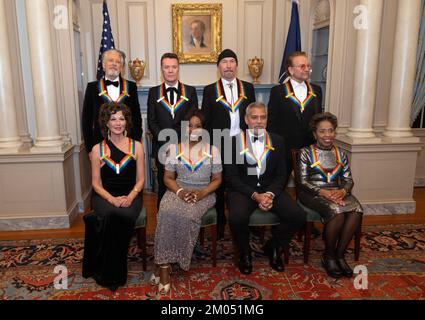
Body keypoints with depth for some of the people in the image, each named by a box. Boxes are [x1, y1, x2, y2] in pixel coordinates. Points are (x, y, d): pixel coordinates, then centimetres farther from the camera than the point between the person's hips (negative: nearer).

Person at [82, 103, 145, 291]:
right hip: (105, 196, 0)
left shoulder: (136, 146, 8)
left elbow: (140, 179, 6)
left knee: (125, 216, -33)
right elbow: (96, 183, 5)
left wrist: (130, 197, -13)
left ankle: (116, 273, -14)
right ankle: (108, 275, -16)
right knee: (112, 215, -33)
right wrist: (112, 199, -13)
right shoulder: (98, 149, 8)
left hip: (130, 196, 0)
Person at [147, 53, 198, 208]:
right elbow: (152, 122, 2)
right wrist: (167, 142, -9)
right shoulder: (154, 92, 7)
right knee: (163, 186, 8)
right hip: (162, 148, 1)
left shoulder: (190, 91, 6)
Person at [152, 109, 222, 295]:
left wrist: (202, 192, -13)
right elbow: (168, 177, 7)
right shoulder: (174, 148, 8)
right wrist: (179, 191, -13)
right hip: (179, 190, 1)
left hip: (204, 193, -1)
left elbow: (217, 179, 6)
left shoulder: (212, 150, 5)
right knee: (167, 213, -31)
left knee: (186, 216, -31)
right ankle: (164, 265, -22)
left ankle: (163, 264, -17)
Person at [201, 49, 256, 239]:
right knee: (219, 186, 8)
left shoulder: (248, 88, 9)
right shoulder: (210, 90, 4)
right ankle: (219, 223, 22)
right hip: (218, 145, -1)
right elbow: (205, 121, 2)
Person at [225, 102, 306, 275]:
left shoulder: (278, 141, 8)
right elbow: (231, 177, -6)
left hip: (271, 189, 3)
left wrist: (270, 194, -14)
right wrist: (255, 195, -17)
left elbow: (281, 175, 6)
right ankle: (245, 253, 2)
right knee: (237, 218, -33)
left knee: (298, 216, -19)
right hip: (243, 190, -3)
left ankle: (273, 248, 11)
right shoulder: (234, 142, -1)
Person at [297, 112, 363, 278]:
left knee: (356, 210, -28)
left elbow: (348, 180, 10)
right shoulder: (306, 152, 1)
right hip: (313, 193, -4)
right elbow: (303, 181, -6)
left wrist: (342, 191, -13)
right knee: (337, 211, -33)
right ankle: (328, 256, -10)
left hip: (337, 192, 5)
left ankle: (339, 254, -12)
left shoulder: (340, 153, 15)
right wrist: (323, 192, -21)